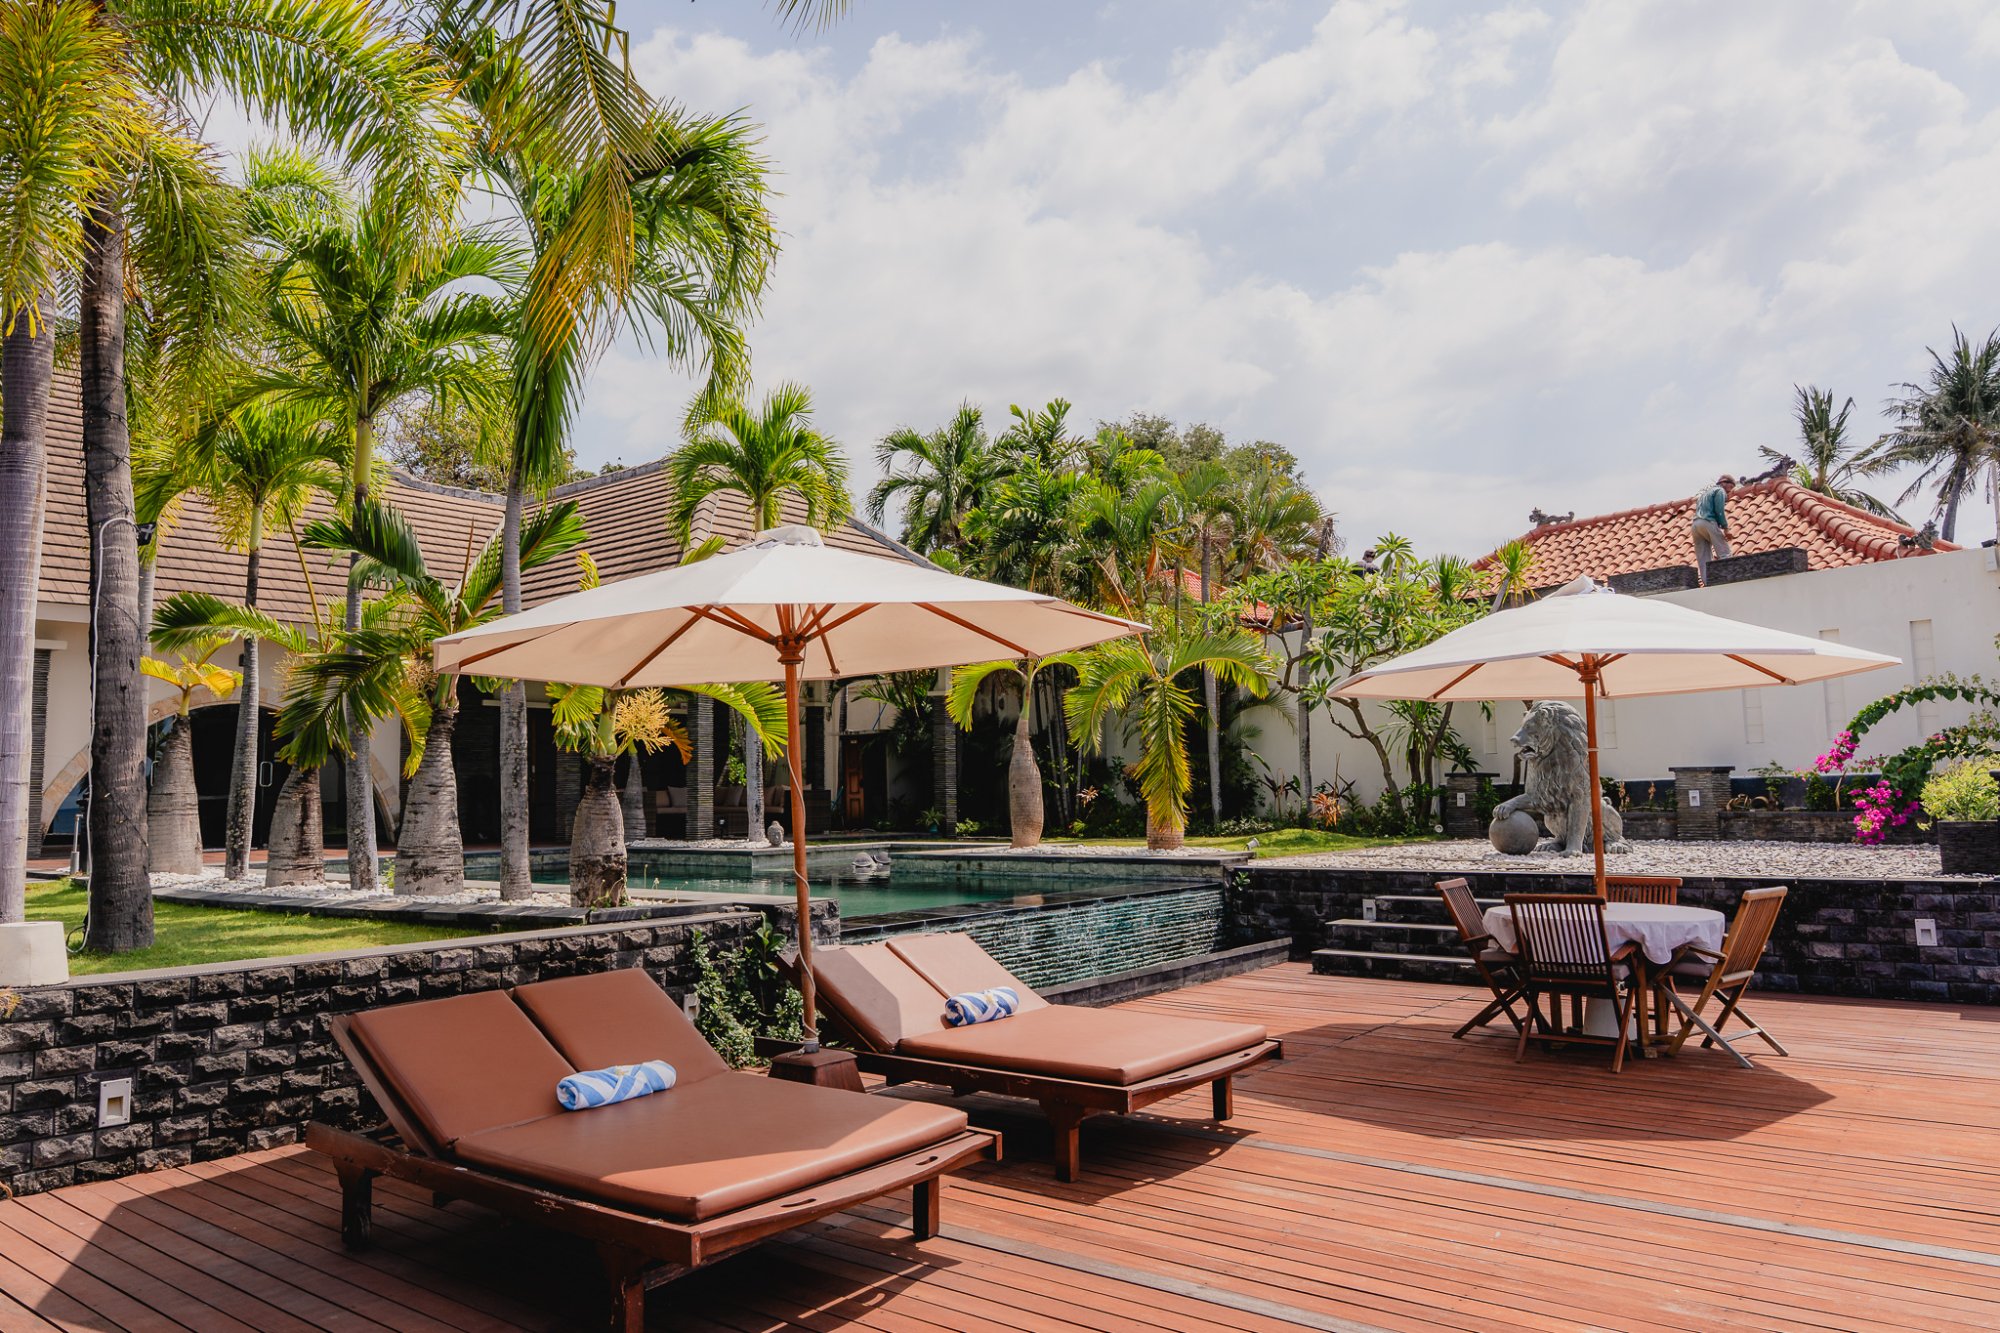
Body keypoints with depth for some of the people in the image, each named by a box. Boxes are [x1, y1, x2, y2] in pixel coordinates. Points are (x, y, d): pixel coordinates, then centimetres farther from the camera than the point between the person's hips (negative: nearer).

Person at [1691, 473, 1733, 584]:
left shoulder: (1704, 493, 31)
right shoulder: (1720, 491, 6)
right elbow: (1719, 510, -7)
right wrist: (1725, 528, -9)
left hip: (1695, 524, 8)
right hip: (1709, 523, -8)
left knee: (1703, 558, 1)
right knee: (1724, 553, -8)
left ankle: (1706, 583, -7)